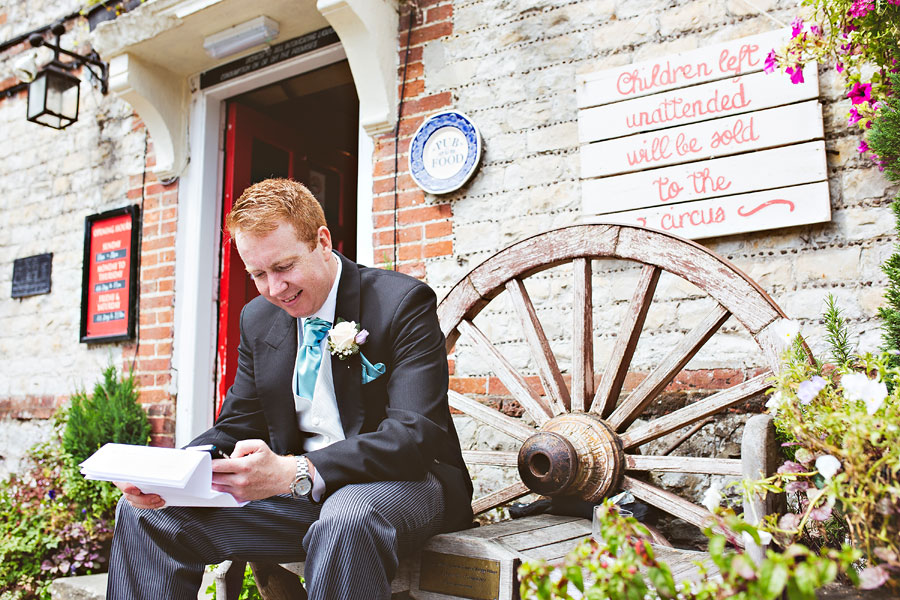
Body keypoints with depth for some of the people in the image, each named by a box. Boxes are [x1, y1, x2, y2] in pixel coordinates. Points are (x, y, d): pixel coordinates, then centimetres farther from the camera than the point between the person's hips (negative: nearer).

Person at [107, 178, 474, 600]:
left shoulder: (404, 302, -13)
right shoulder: (258, 319, 8)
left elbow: (414, 436, -22)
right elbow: (237, 428, 10)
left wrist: (296, 472, -35)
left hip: (399, 480, -5)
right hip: (299, 490, 6)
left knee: (347, 518, -40)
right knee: (144, 510, -4)